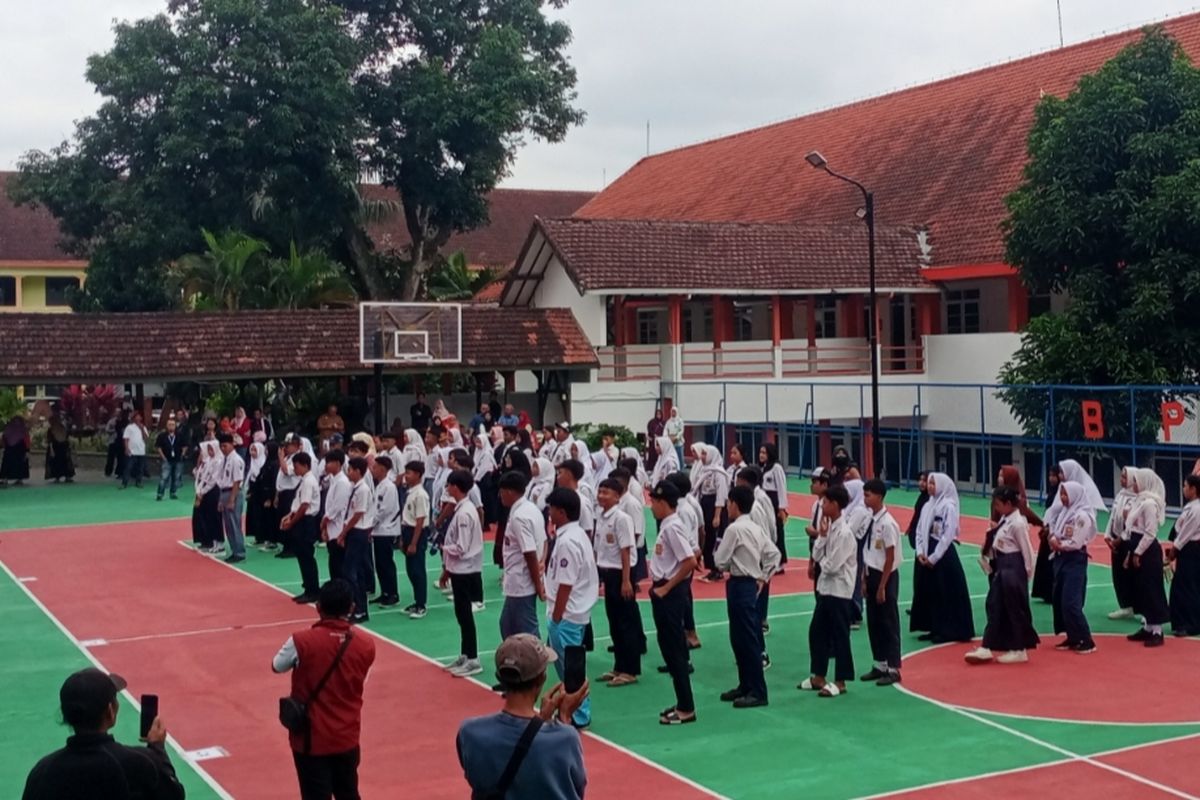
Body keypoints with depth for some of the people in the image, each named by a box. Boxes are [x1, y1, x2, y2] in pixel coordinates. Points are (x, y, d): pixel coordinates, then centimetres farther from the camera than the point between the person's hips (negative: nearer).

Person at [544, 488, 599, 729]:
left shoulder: (567, 541, -22)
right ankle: (573, 710, 28)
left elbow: (565, 585, -22)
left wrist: (555, 619, -17)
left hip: (567, 614, -10)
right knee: (565, 663, 19)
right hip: (575, 611, 10)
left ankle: (578, 717, 10)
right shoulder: (577, 534, 9)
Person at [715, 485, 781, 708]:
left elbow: (720, 561, -15)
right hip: (752, 584, 9)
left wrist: (716, 552, 6)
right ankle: (746, 685, 24)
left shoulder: (734, 529, -16)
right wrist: (763, 578, 14)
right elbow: (774, 553, 13)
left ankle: (758, 692, 1)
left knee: (748, 640, -3)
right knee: (739, 639, 17)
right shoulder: (756, 528, 10)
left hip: (739, 585, -9)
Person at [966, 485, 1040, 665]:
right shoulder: (1005, 519, 9)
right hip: (1002, 568, 10)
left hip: (1014, 569, -10)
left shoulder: (1017, 523, -19)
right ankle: (987, 648, 13)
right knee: (994, 606, 9)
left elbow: (1026, 550, -16)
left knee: (1015, 608, 1)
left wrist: (1027, 573, -11)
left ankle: (1019, 650, 13)